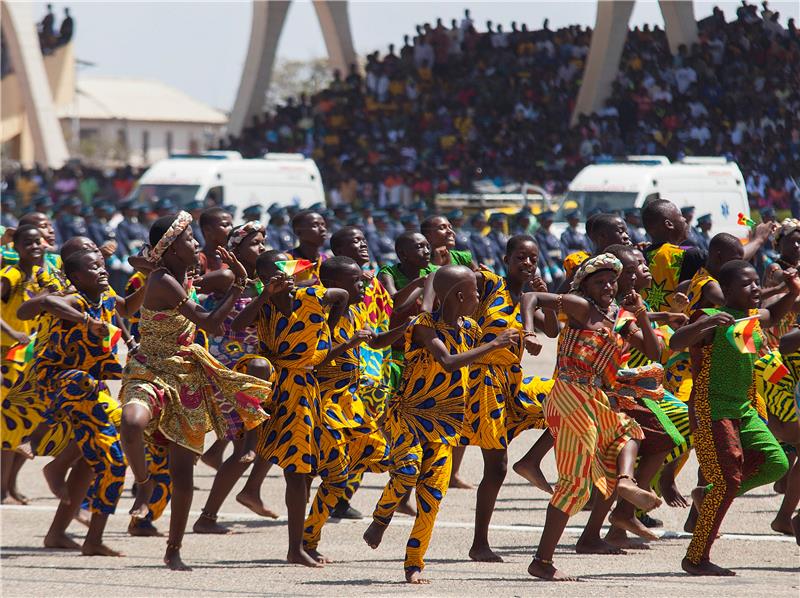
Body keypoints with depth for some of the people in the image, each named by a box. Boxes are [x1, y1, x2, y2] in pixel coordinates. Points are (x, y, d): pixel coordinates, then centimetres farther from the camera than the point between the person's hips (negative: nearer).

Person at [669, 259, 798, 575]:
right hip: (711, 411, -8)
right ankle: (695, 558, -1)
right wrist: (706, 323, -42)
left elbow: (773, 314, 33)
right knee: (728, 482, -11)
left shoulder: (753, 318, 10)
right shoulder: (713, 321, -14)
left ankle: (707, 495, 16)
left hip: (744, 410, 8)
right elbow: (675, 343, -27)